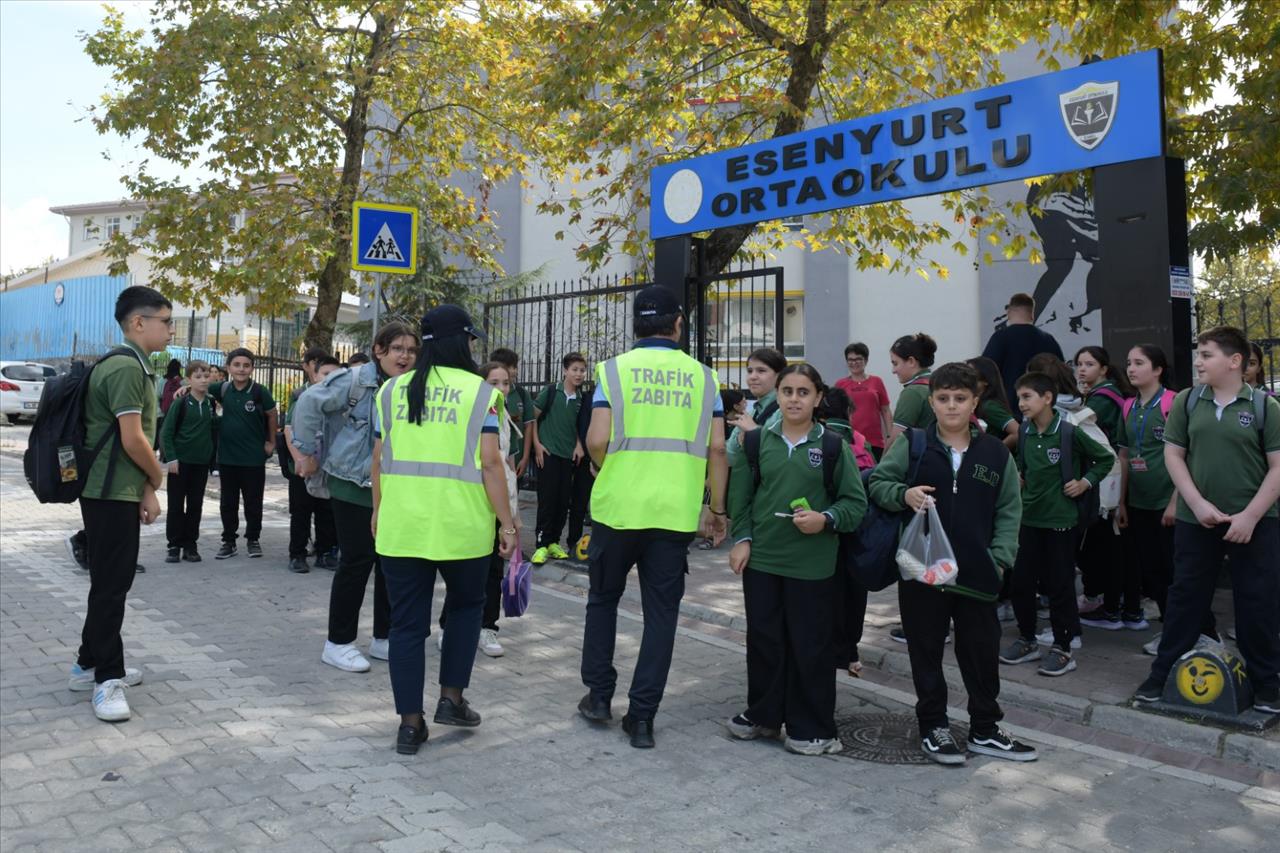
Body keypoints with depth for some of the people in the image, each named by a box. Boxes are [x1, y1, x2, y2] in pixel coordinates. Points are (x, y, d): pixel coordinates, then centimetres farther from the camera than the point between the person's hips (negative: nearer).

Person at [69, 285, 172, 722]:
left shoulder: (133, 366, 14)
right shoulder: (126, 367, -18)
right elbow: (133, 440, -22)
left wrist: (147, 489, 8)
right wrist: (158, 478, -4)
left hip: (117, 492, 10)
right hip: (112, 494, -10)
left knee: (111, 582, 17)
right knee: (111, 585, -3)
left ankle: (90, 664, 29)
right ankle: (107, 680, 5)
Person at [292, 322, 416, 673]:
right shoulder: (356, 380, -14)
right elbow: (309, 403, -16)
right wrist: (309, 452, -11)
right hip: (352, 486, -7)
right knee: (356, 561, -3)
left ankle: (383, 638, 23)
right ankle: (338, 642, 12)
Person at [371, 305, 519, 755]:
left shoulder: (392, 390, 6)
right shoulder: (480, 391, -4)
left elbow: (379, 459, 8)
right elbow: (489, 463, -10)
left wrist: (378, 511, 21)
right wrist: (506, 523, -4)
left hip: (400, 525, 3)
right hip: (461, 525, -2)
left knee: (407, 622, 9)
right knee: (466, 605, 22)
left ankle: (410, 722, 13)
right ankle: (451, 698, 19)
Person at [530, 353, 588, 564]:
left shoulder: (581, 399, 8)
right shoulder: (551, 392, -3)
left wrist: (579, 445, 1)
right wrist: (537, 445, -7)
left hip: (569, 455, 4)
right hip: (548, 452, -4)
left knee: (564, 501, 5)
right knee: (547, 499, -5)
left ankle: (554, 542, 17)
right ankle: (542, 545, 1)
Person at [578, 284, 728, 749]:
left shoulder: (615, 369, -1)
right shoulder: (701, 376, 5)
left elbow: (597, 440, -10)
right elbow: (716, 448, 1)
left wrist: (611, 470, 11)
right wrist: (717, 509, 10)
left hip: (618, 506, -1)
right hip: (676, 513, 1)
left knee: (603, 598, 19)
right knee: (661, 612, 9)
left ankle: (599, 694, 26)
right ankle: (642, 716, 12)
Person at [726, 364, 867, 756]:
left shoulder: (833, 445, -3)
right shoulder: (758, 440, 3)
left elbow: (856, 502, -1)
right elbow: (740, 494, 7)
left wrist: (826, 520, -17)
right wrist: (741, 539, -1)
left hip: (811, 563, -2)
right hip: (760, 557, 2)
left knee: (809, 645, 5)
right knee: (763, 638, 12)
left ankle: (812, 728, 20)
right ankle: (763, 714, 29)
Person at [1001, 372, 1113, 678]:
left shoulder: (1069, 431, -13)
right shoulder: (1025, 432, 3)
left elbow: (1106, 458, -2)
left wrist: (1086, 482, -10)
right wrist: (1020, 479, 6)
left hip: (1061, 519, -5)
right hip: (1029, 518, 6)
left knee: (1059, 585, 3)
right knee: (1021, 581, 9)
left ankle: (1062, 649, 15)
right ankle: (1027, 640, 24)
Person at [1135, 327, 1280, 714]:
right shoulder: (1187, 401, 2)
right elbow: (1173, 455, 3)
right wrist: (1197, 503, -8)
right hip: (1195, 519, 2)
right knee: (1185, 597, 9)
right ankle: (1163, 674, 19)